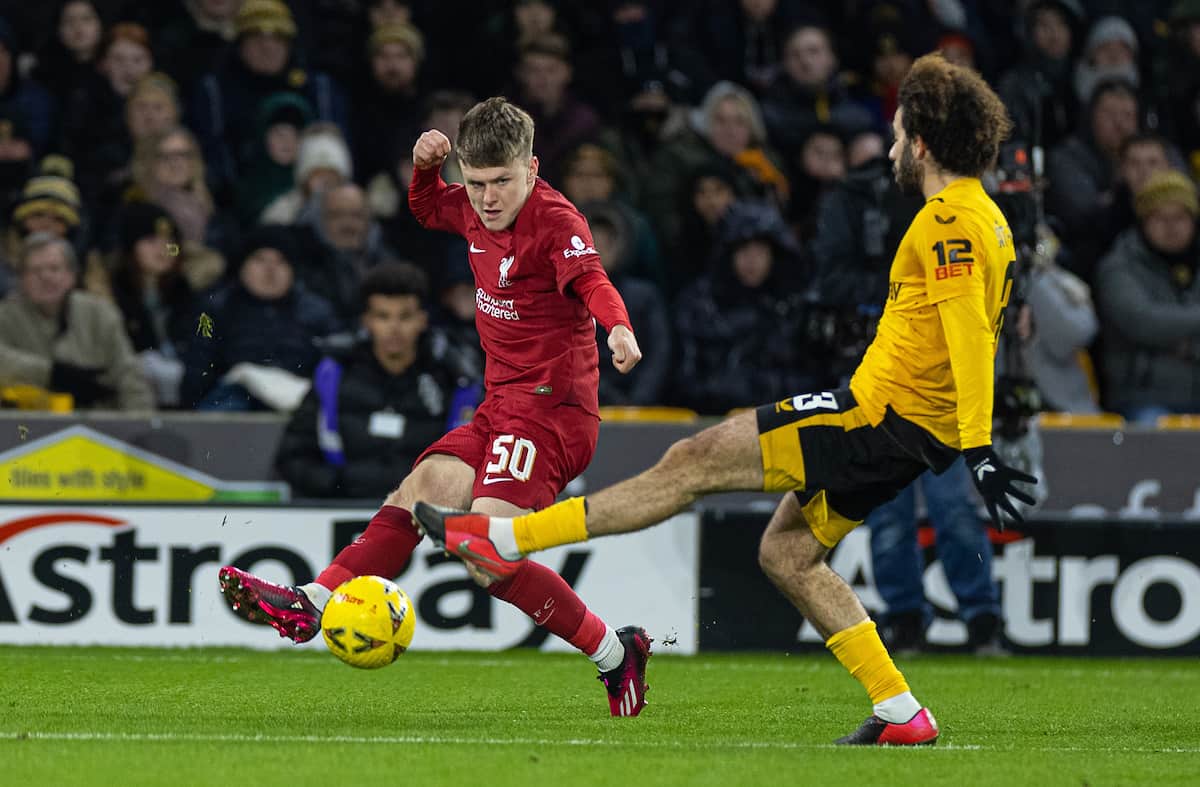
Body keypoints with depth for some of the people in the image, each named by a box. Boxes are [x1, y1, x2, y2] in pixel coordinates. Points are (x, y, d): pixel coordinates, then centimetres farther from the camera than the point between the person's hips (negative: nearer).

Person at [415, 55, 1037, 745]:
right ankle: (902, 715, 11)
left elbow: (970, 332, -24)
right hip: (920, 433, 10)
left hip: (882, 414, -10)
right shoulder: (987, 218, 17)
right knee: (786, 553, 15)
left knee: (696, 461, -8)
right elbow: (976, 331, 25)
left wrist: (979, 448, -31)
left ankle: (505, 538, -7)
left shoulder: (948, 219, -15)